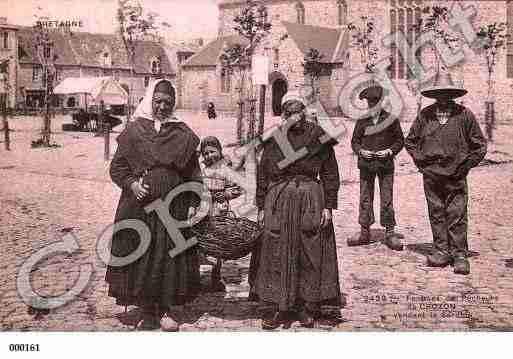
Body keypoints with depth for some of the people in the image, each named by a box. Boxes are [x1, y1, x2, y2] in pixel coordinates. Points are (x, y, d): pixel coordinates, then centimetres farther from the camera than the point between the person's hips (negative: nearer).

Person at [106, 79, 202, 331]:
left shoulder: (182, 133, 5)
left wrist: (193, 204, -1)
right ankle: (147, 311, 18)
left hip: (173, 205, 1)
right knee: (140, 256, 4)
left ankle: (166, 308, 20)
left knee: (171, 256, 4)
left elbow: (193, 173, 6)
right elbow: (117, 166, 4)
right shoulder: (134, 130, 3)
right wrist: (132, 183, -13)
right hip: (139, 204, 0)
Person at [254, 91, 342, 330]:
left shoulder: (319, 136, 3)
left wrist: (329, 206, -1)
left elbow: (330, 173, 4)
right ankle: (273, 308, 12)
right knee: (276, 254, 3)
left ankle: (308, 306, 17)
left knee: (310, 254, 4)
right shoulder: (273, 137, 5)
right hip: (278, 200, 1)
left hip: (311, 198, 0)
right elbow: (262, 173, 7)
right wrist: (261, 206, 4)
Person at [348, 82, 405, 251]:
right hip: (366, 164, 2)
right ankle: (365, 232, 16)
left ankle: (389, 233, 6)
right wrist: (361, 151, -8)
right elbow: (355, 141, 11)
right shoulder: (362, 120, 6)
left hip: (385, 164, -2)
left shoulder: (390, 119, 1)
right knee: (365, 199, 6)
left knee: (387, 200, -2)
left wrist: (390, 151, -10)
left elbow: (400, 140, 6)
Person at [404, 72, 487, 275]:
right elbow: (410, 141, 18)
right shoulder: (424, 115, 5)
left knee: (457, 216, -2)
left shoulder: (464, 115, 0)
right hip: (431, 176, 2)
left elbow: (479, 145, 7)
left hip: (455, 176, -2)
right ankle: (441, 251, 16)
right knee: (436, 214, 7)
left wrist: (465, 166, 2)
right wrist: (420, 161, 8)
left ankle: (460, 255, 6)